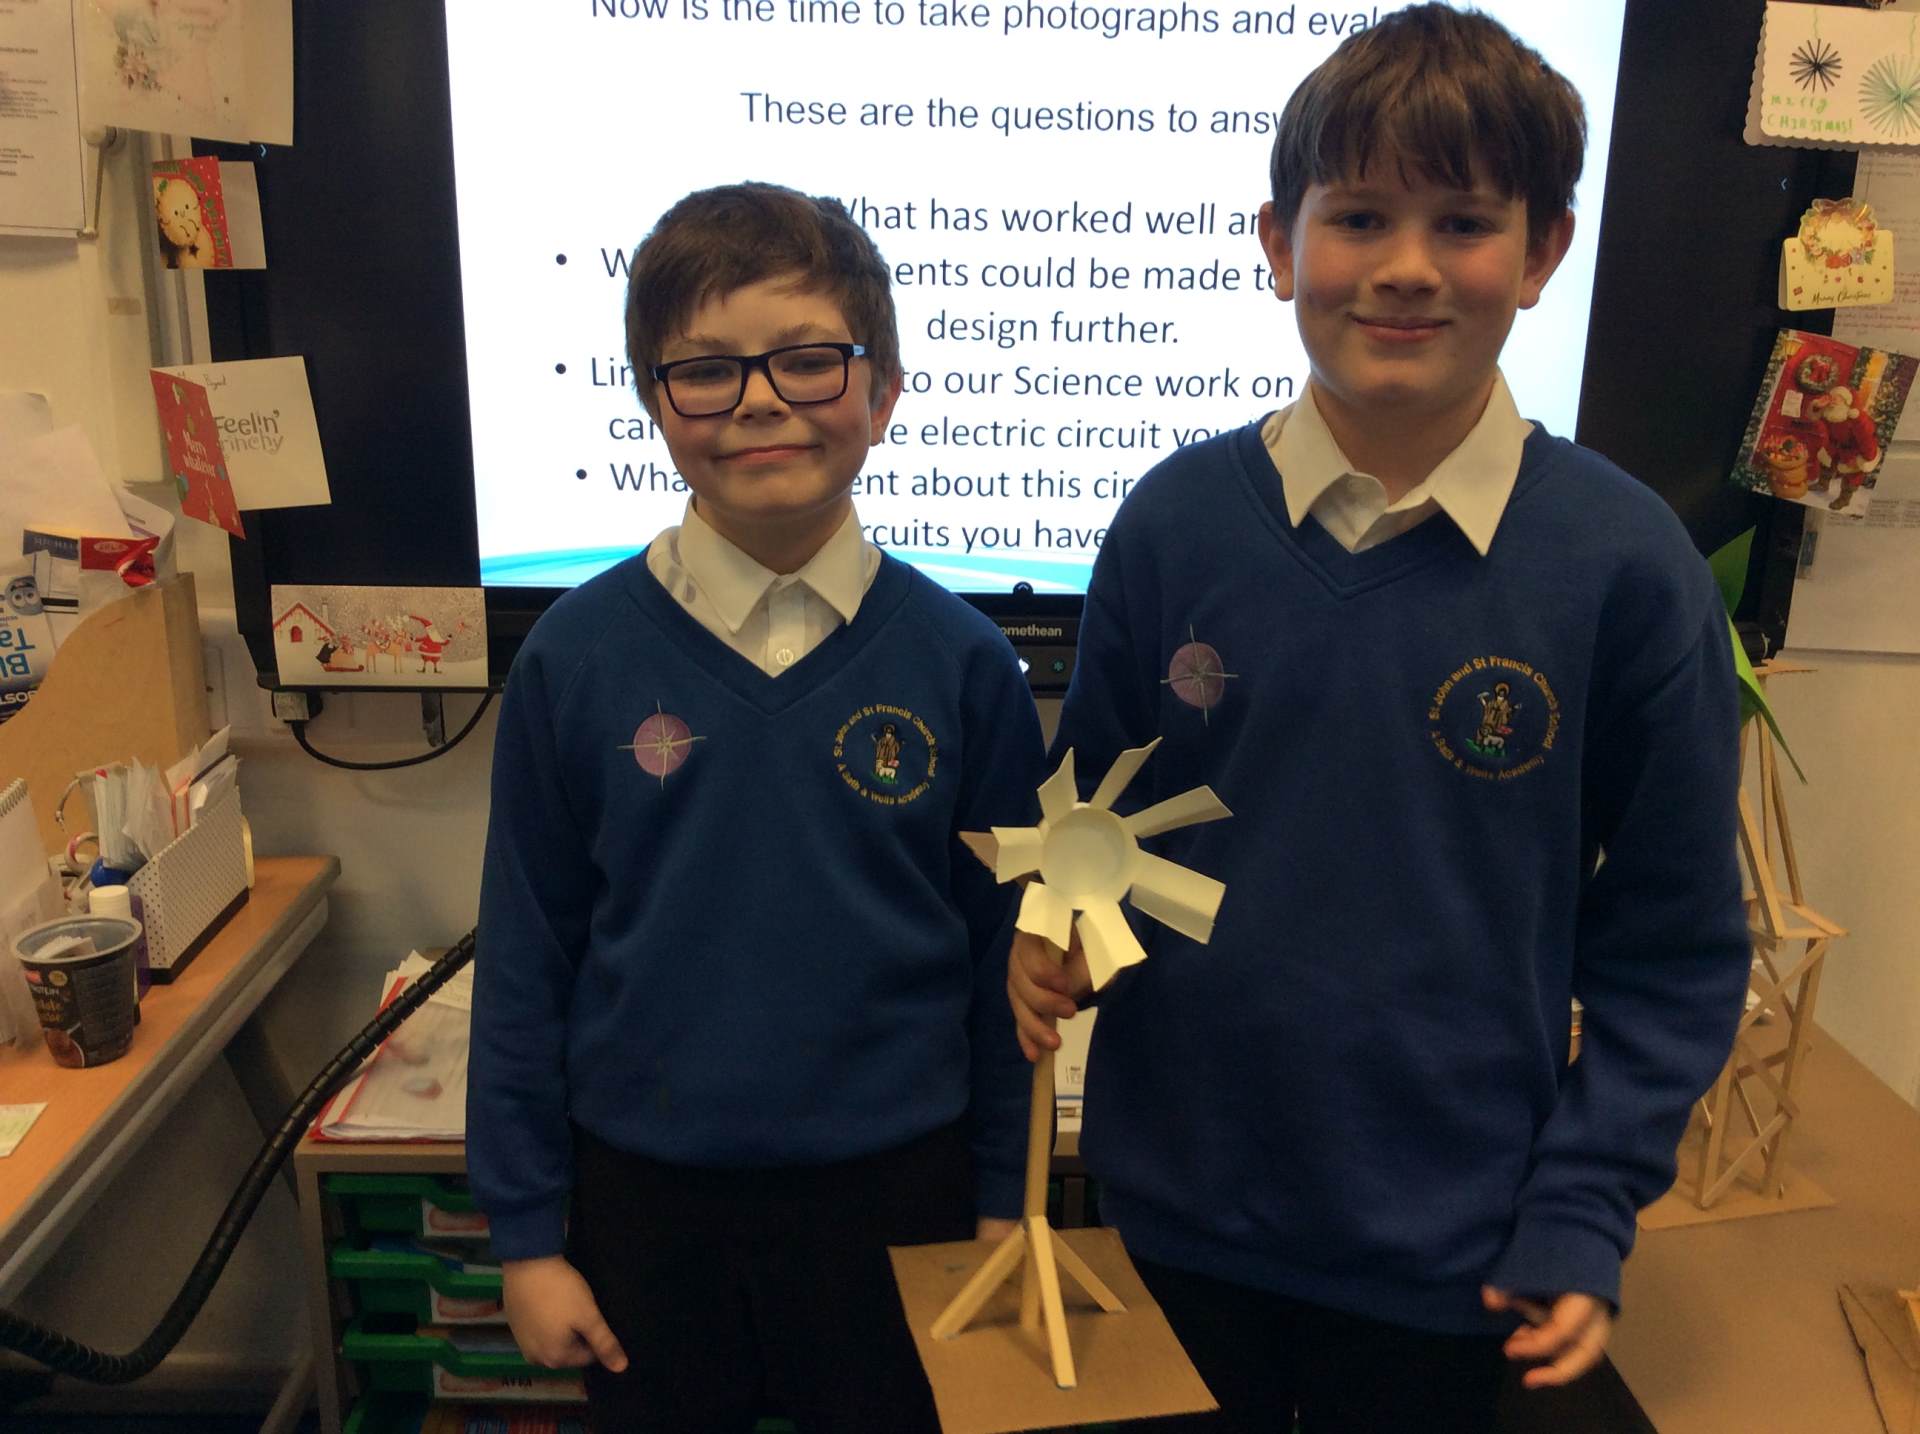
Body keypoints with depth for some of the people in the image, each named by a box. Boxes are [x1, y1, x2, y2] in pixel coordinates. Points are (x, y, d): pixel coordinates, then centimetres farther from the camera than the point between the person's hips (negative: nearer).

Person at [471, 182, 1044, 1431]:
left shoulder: (961, 661, -9)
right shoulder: (577, 656, -9)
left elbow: (1006, 953, -1)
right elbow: (525, 959, -2)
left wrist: (1001, 1203, 3)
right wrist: (527, 1232, 1)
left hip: (893, 1194, 0)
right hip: (644, 1199, 1)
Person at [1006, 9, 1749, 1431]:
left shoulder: (1625, 562, -11)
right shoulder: (1174, 521, -8)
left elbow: (1676, 941, -4)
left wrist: (1584, 1216, -6)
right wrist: (1049, 935, -13)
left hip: (1447, 1256, -1)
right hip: (1171, 1208, 2)